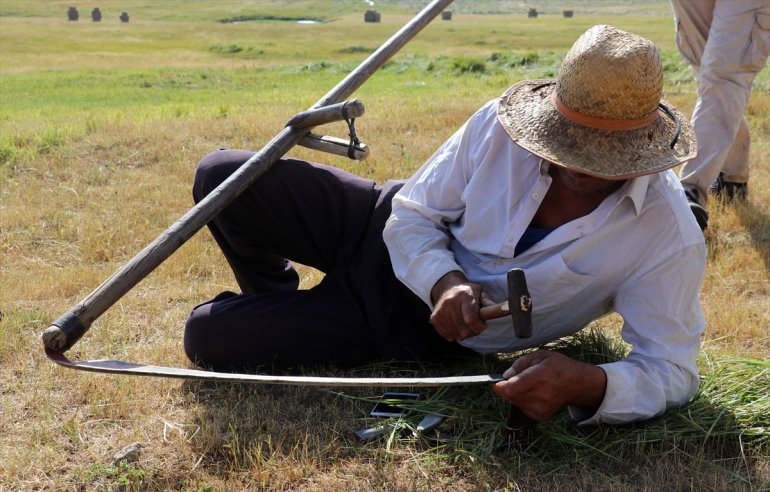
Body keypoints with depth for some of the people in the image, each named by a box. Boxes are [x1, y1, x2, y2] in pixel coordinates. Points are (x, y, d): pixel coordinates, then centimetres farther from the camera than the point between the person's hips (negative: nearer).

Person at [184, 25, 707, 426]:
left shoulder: (671, 238, -26)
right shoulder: (501, 124, -20)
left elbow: (671, 370, -23)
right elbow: (413, 216, -9)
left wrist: (589, 385, -44)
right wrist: (444, 281, -30)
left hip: (421, 330, -2)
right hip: (395, 239, 3)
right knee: (222, 178, -8)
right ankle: (276, 296, 21)